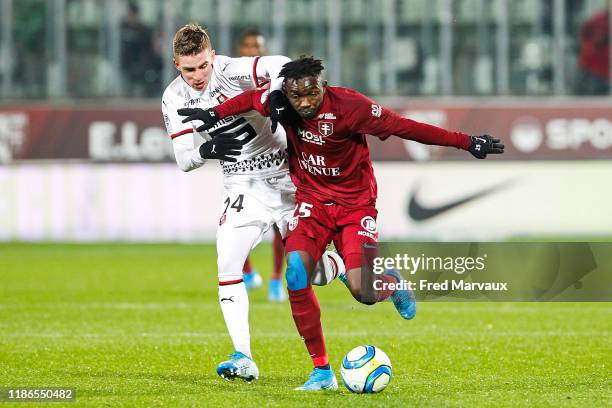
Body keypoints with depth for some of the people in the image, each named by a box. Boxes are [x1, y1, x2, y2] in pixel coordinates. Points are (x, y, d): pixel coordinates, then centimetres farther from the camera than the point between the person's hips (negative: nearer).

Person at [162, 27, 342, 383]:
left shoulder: (231, 71, -18)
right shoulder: (174, 99, -2)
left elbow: (281, 66, -34)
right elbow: (184, 161, -1)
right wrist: (207, 150, -22)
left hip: (286, 177, -4)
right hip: (243, 189, 4)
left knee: (310, 269, -2)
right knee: (227, 266, -12)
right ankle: (243, 359, -9)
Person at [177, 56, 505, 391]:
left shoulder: (349, 106, -24)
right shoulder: (280, 105, -12)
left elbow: (406, 127, -20)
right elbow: (251, 98, 12)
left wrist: (468, 142, -20)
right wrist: (214, 115, 9)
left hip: (355, 204, -3)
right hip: (312, 200, 3)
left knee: (362, 292, -20)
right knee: (296, 267, -25)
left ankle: (391, 282, 22)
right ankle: (322, 371, -15)